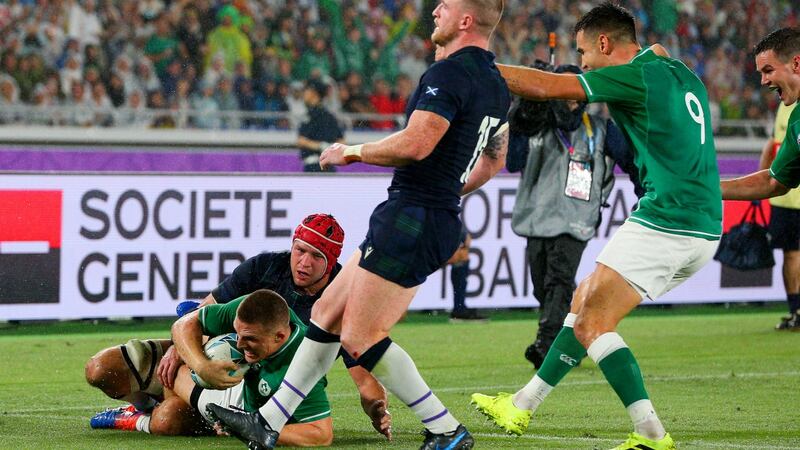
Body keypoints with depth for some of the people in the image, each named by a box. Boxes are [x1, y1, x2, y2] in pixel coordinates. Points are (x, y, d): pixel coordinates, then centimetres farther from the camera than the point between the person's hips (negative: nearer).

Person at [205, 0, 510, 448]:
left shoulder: (449, 72, -18)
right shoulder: (497, 86, 14)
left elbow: (415, 144, -27)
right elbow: (495, 159, 27)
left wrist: (354, 151, -12)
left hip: (414, 221, -10)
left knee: (359, 337, -7)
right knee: (327, 314, 15)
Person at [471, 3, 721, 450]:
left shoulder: (637, 76, -11)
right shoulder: (682, 75, 15)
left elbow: (546, 87, -12)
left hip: (664, 224, -10)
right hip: (705, 228, 10)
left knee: (592, 322, -5)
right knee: (586, 300, 17)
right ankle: (524, 406, 24)